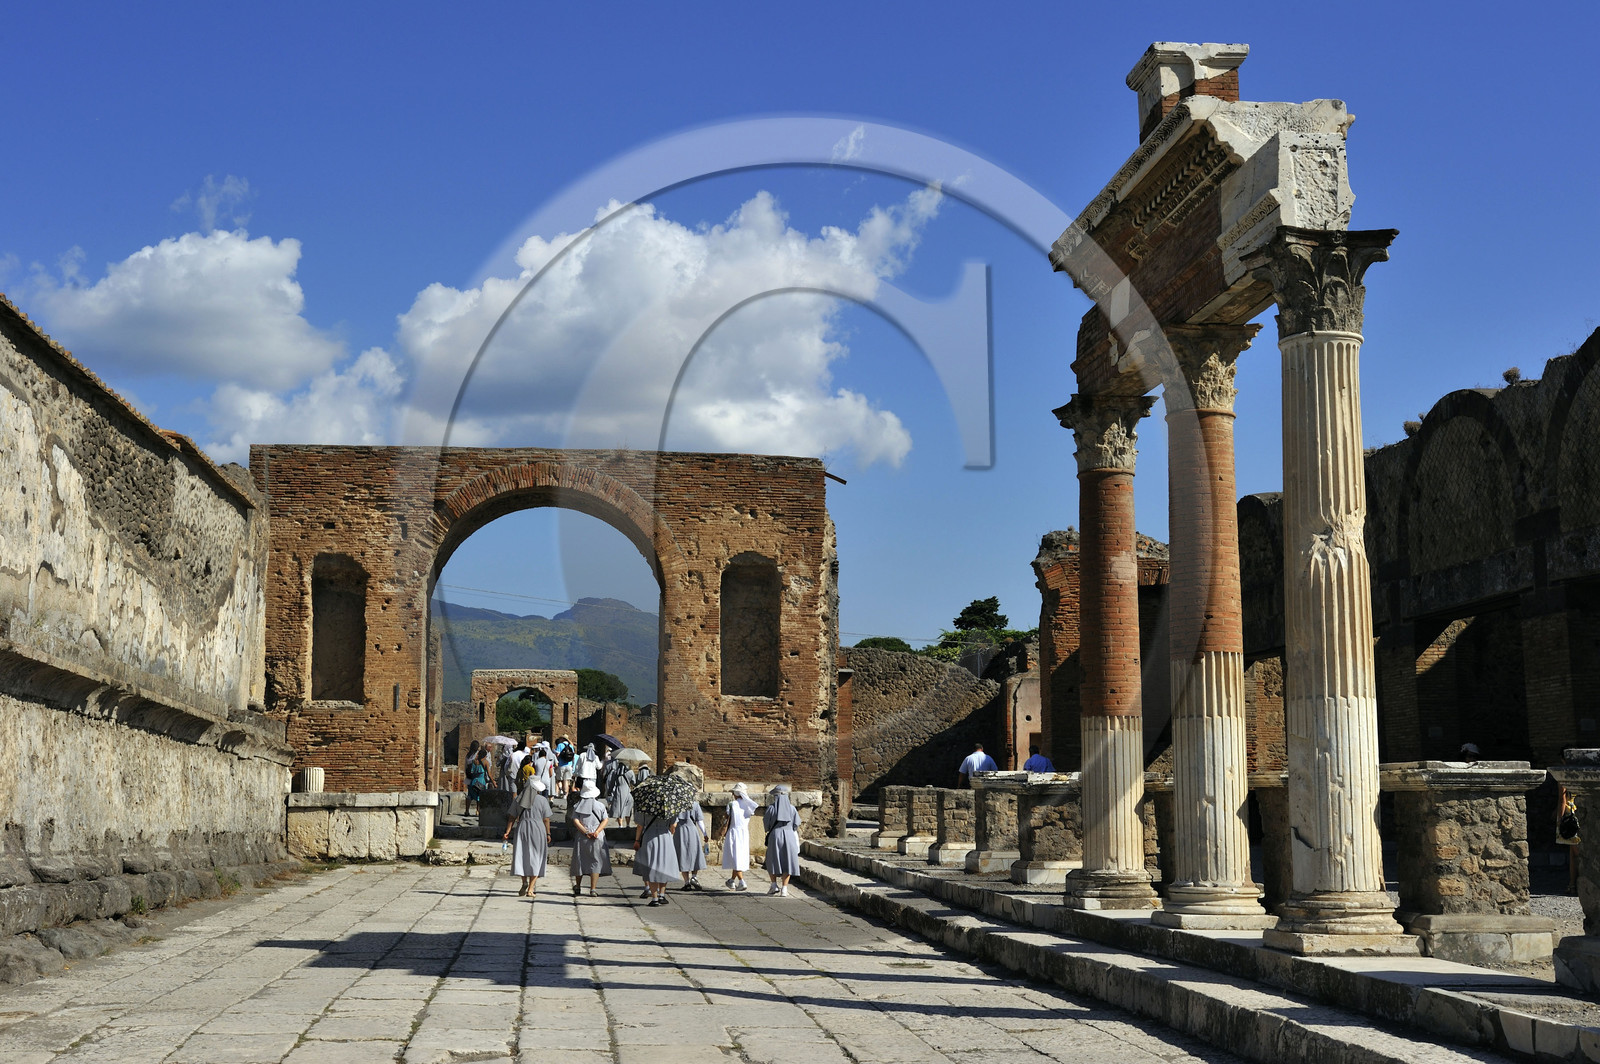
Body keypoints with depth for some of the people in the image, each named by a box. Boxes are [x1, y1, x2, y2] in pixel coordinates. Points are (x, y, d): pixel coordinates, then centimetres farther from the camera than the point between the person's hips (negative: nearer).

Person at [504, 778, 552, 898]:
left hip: (522, 829, 2)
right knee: (535, 860, 4)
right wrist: (548, 834, 4)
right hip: (538, 830, -2)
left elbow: (512, 817, 4)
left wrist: (507, 832, 1)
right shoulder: (542, 800, -2)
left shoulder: (519, 799, 8)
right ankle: (530, 889, -1)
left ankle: (524, 882, -9)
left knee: (522, 857, 10)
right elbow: (546, 820, -3)